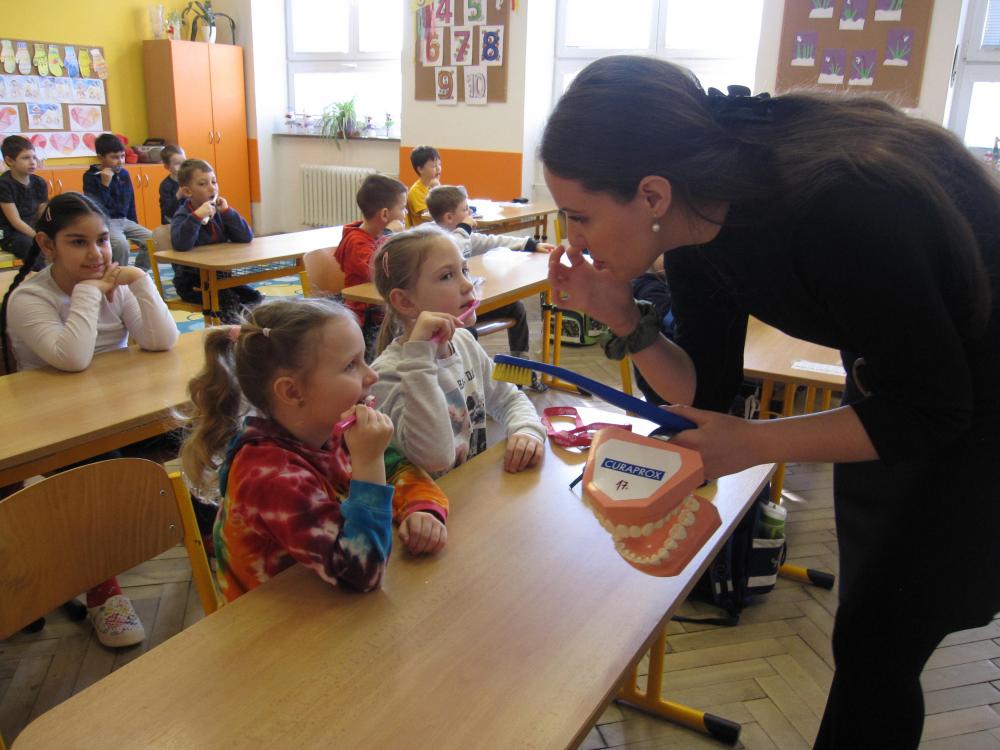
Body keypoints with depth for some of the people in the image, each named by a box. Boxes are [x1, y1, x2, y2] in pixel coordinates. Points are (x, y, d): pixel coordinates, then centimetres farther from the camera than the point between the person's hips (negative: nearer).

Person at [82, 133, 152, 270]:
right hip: (105, 221, -6)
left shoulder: (124, 173, 6)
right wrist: (105, 185, -26)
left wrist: (135, 226, 19)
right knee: (121, 244, -33)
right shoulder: (90, 177, -10)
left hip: (124, 220, 6)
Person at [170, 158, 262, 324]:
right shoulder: (182, 215, -12)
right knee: (229, 300, -28)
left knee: (255, 297, -11)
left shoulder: (220, 211, 3)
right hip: (191, 282, -5)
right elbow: (180, 245, -33)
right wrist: (197, 216, -37)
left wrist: (227, 211, -15)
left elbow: (246, 237, -9)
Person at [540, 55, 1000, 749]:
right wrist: (621, 317, -22)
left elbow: (933, 411, -26)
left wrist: (753, 444, -27)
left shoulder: (833, 204, -38)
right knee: (867, 634, 19)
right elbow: (708, 397, -7)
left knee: (875, 649, -1)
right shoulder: (697, 231, -15)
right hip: (893, 380, 7)